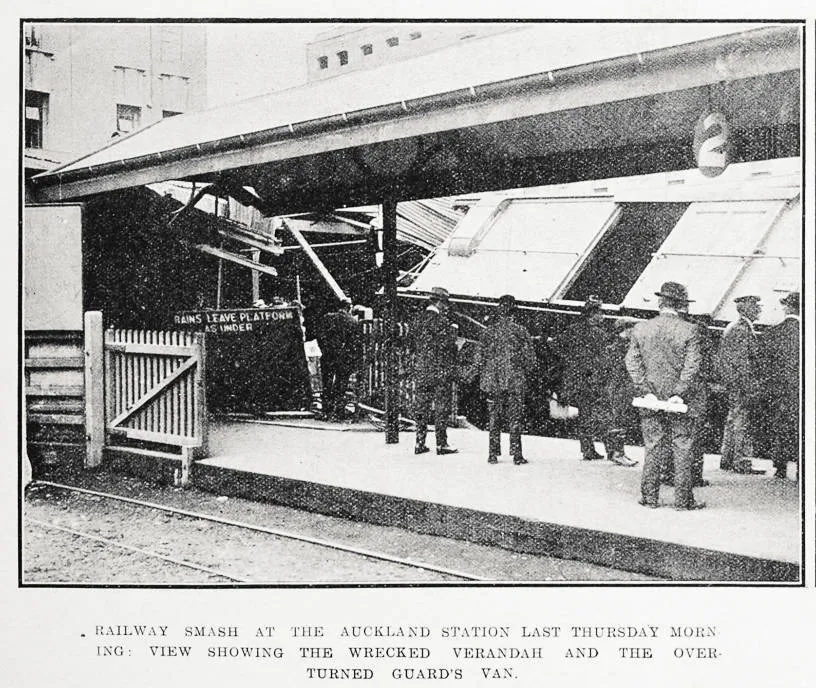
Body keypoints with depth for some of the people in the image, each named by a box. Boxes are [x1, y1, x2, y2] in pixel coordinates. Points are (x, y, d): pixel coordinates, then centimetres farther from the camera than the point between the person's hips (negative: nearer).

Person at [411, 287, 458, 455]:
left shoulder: (419, 319, 9)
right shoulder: (441, 320, -13)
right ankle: (441, 444, 3)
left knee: (421, 408, 10)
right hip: (441, 370, -6)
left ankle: (420, 443, 12)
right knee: (441, 409, 1)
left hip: (420, 370, 6)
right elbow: (447, 345, -15)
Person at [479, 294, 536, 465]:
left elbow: (481, 357, 5)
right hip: (515, 380, -2)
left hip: (493, 380, 2)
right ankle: (517, 455, 0)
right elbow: (530, 357, -1)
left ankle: (493, 454, 10)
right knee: (515, 418, 2)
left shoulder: (488, 331, 2)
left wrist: (483, 379, 14)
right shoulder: (520, 330, -4)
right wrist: (527, 374, 13)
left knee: (494, 418, 10)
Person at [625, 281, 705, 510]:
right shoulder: (689, 331, -8)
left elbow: (632, 362, -2)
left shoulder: (640, 329, 1)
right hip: (681, 404, -2)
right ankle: (683, 500, 10)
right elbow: (692, 366, -13)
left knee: (653, 448, 10)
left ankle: (649, 497, 13)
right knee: (682, 450, 6)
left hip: (652, 400, 3)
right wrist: (679, 394, -10)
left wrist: (646, 391, -4)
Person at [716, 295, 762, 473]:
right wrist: (750, 388, -19)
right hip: (741, 382, -10)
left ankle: (726, 459, 18)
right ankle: (740, 461, 0)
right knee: (743, 422, -4)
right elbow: (743, 361, -20)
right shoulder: (743, 330, -15)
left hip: (732, 381, 10)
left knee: (733, 420, 14)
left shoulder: (731, 327, 15)